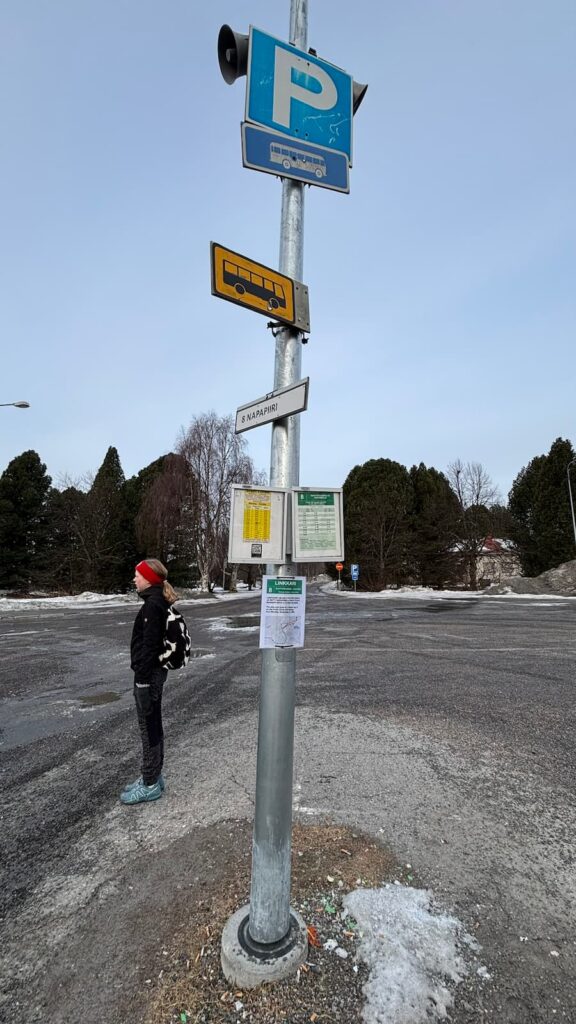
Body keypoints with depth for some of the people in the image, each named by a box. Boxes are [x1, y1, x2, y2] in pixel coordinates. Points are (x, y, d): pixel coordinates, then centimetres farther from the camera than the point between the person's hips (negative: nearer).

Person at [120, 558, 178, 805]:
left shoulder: (153, 606, -20)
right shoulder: (158, 602, 10)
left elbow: (150, 645, -22)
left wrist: (142, 680, -20)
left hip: (149, 673, -10)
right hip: (153, 671, 10)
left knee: (149, 727, 2)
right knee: (152, 726, 18)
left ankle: (150, 785, 16)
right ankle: (152, 777, 32)